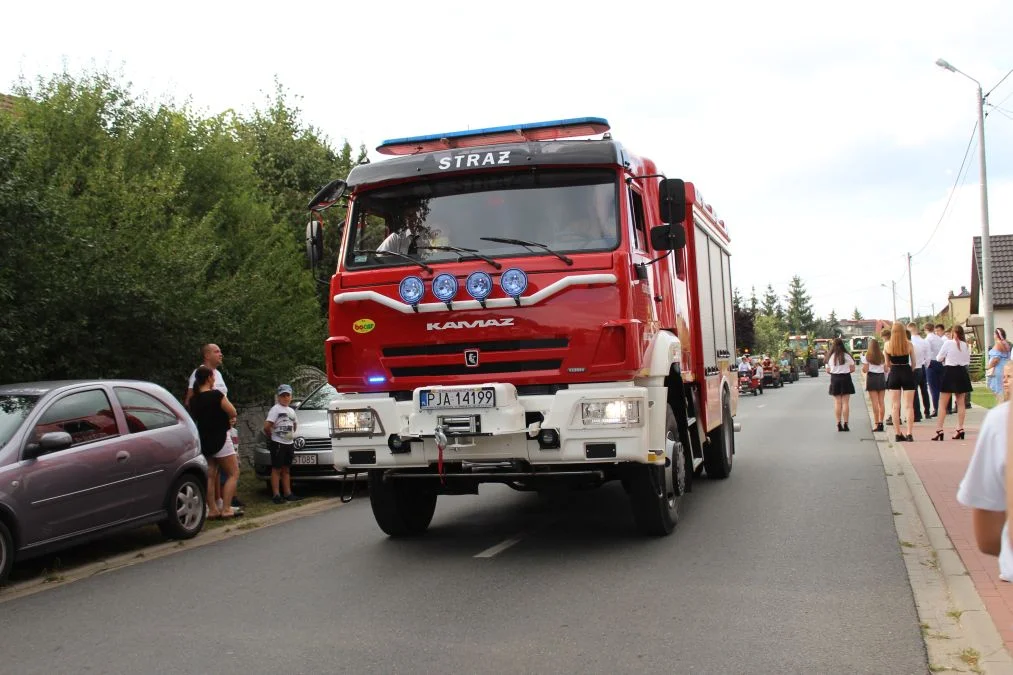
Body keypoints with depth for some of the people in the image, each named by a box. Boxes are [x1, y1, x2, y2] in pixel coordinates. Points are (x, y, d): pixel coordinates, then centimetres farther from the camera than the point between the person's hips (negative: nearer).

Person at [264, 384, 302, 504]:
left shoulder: (291, 411, 14)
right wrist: (271, 437, -6)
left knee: (286, 469, 12)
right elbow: (267, 426, -18)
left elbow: (294, 425, 30)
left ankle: (288, 493, 17)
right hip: (278, 443, -8)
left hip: (289, 443, 8)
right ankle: (276, 495, -6)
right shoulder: (275, 409, -9)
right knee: (276, 469, -5)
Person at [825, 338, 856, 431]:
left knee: (837, 402, 5)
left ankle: (839, 424, 3)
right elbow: (852, 369, -3)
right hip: (845, 378, -2)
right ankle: (845, 424, -1)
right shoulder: (846, 356, -6)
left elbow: (828, 370, 3)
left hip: (834, 379, 2)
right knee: (845, 402, 2)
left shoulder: (830, 357, -1)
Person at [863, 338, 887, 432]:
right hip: (881, 377, 3)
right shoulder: (882, 355, 6)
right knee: (882, 402, 6)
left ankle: (877, 424, -8)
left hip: (872, 378, -3)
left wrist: (862, 360, 5)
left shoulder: (867, 356, -4)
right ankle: (881, 422, 6)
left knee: (875, 402, -5)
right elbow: (886, 369, 5)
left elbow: (865, 370, -7)